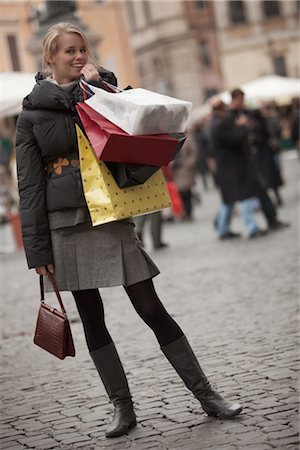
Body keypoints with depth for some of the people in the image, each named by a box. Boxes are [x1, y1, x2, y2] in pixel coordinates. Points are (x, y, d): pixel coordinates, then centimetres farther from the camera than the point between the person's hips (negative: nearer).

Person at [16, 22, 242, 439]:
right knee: (92, 321, 5)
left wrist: (98, 84, -7)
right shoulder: (33, 112, 5)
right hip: (67, 227, 0)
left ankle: (206, 396, 3)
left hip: (111, 218, 0)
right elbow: (29, 185, 2)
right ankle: (123, 407, 15)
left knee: (152, 310, -3)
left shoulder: (99, 91, 11)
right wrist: (38, 248, -4)